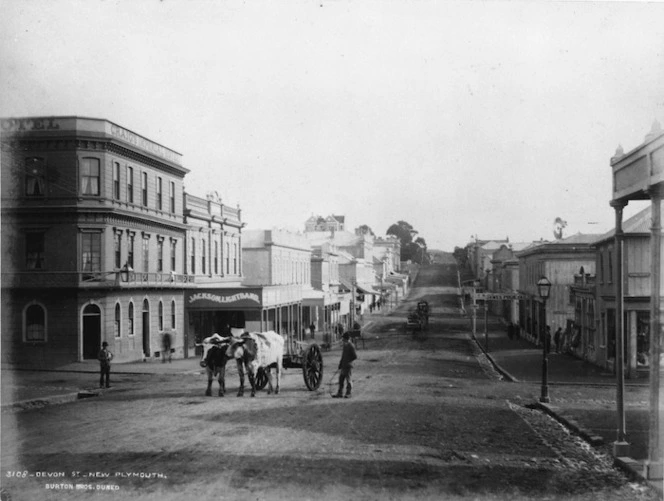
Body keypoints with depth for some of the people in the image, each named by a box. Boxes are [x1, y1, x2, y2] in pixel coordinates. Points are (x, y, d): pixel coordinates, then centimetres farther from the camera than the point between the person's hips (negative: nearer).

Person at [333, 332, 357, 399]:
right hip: (343, 366, 9)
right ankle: (340, 393, 16)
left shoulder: (351, 346, -12)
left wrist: (348, 361, -11)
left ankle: (348, 394, 5)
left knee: (349, 380, -2)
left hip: (348, 366, -9)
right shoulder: (345, 345, 13)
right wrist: (340, 363, 17)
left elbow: (355, 356, -15)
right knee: (341, 380, 10)